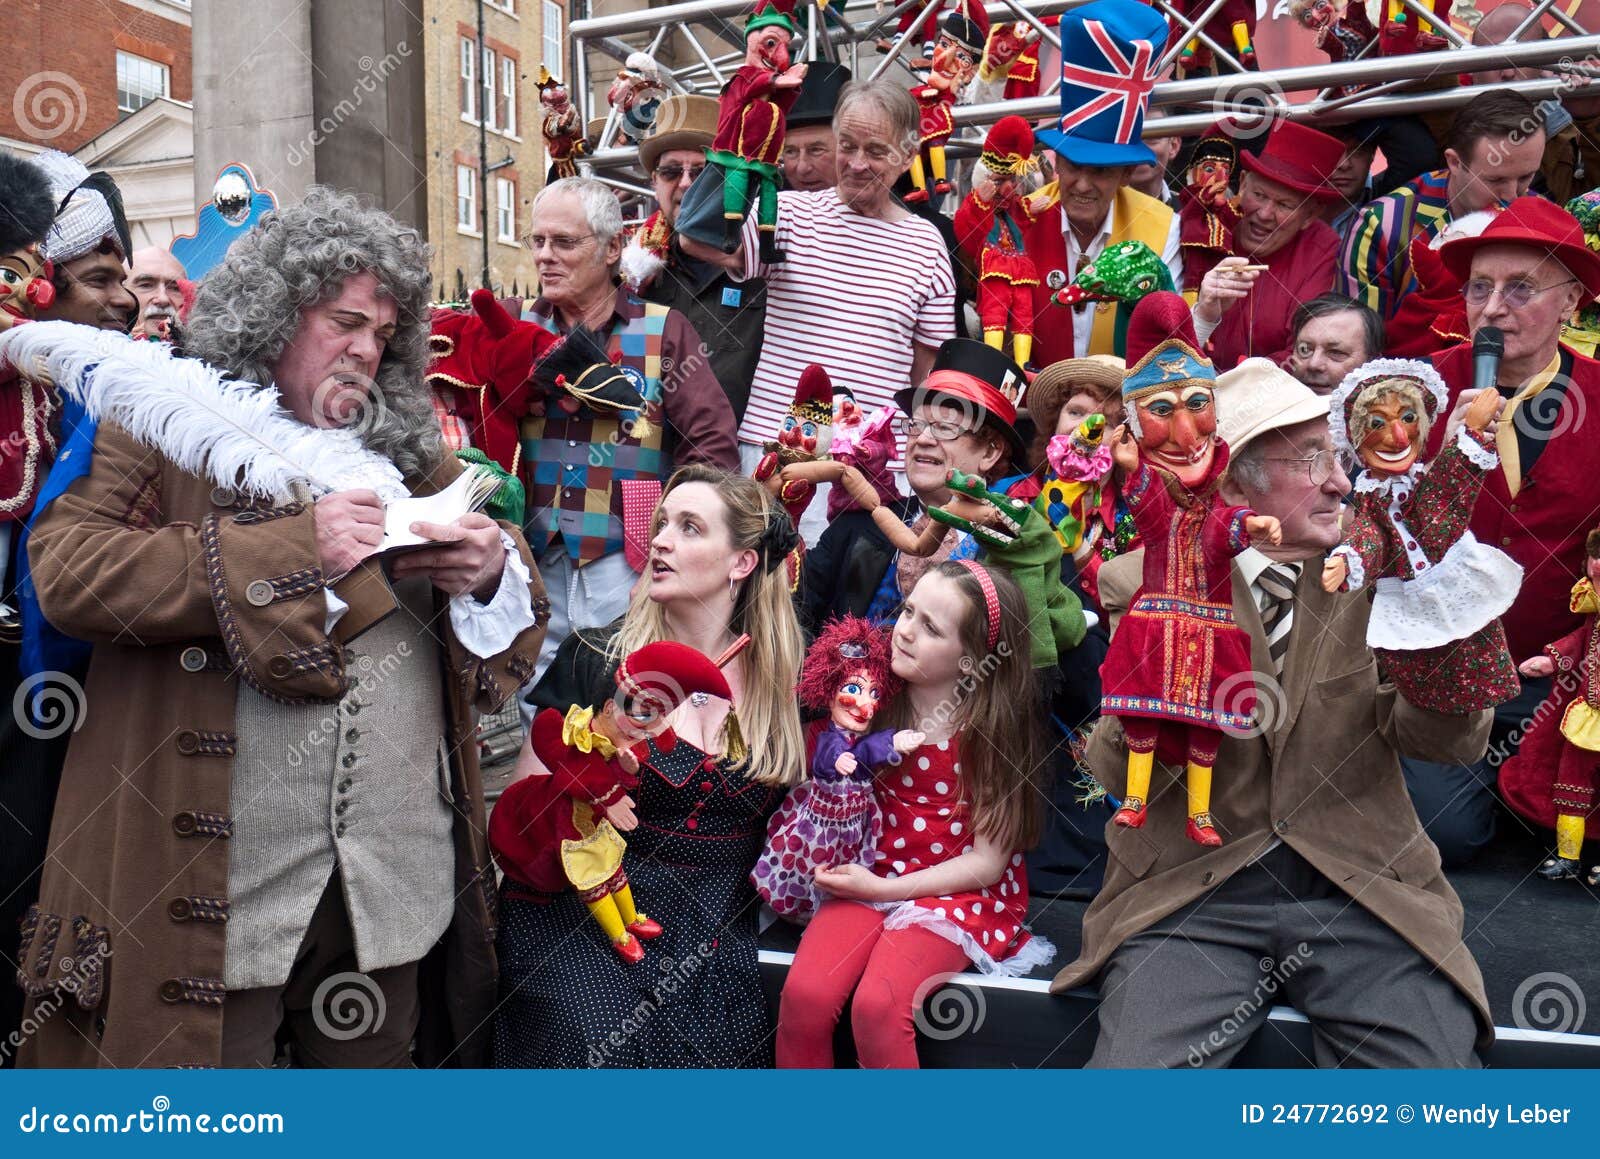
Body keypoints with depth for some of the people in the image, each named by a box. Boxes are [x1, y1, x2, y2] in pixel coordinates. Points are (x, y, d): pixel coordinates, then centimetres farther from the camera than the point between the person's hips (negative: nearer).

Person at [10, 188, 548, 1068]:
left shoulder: (409, 449, 14)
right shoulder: (170, 427, 1)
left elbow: (513, 625, 16)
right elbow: (64, 571, -14)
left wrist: (489, 573, -8)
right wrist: (292, 550, -19)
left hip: (390, 873, 4)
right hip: (213, 875, -3)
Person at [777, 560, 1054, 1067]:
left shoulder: (997, 726, -11)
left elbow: (987, 860, -9)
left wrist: (885, 889, -14)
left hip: (960, 891, -3)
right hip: (871, 873, 3)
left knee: (877, 1006, -27)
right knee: (803, 995, -21)